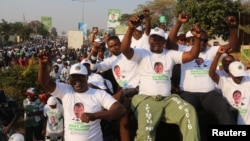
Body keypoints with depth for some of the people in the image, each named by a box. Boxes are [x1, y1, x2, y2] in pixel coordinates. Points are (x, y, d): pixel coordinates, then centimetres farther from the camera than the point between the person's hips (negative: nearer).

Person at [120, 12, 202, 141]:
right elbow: (124, 49, -7)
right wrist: (131, 29, -22)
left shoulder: (170, 55, 18)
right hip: (146, 99, -3)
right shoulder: (142, 54, 10)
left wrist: (197, 38, -8)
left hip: (167, 99, 3)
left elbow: (192, 55, 10)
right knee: (146, 130, -32)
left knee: (189, 112, -26)